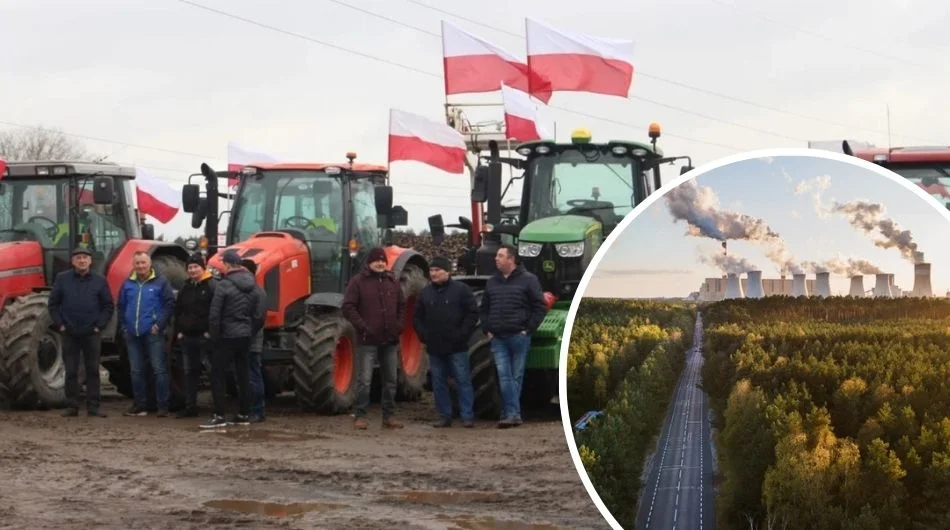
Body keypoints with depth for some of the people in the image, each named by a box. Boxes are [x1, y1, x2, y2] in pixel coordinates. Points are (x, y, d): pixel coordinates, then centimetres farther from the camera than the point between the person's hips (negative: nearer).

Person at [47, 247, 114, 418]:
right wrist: (59, 324, -4)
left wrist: (99, 325, -6)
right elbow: (53, 304, 4)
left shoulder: (99, 280, 2)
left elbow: (108, 306, 3)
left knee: (93, 371, 3)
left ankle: (93, 406, 7)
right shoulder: (62, 279, 2)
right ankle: (71, 406, 8)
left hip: (92, 333, 0)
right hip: (69, 333, 0)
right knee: (71, 371, 4)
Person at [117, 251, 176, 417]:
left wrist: (160, 325, -12)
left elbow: (170, 304, -6)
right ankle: (139, 404, 17)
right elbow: (121, 306, 18)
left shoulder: (160, 282, -3)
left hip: (153, 333, -5)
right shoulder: (128, 283, 10)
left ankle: (163, 406, -4)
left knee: (159, 369, -6)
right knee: (136, 371, 9)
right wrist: (124, 326, 8)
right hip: (132, 335, 5)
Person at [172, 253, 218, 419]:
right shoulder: (186, 288, 15)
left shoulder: (212, 286, -8)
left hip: (205, 336, -7)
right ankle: (190, 407, 15)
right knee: (190, 372, 10)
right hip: (188, 336, 7)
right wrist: (178, 331, 10)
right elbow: (178, 311, 20)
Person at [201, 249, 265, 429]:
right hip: (245, 336, 6)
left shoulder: (224, 285, -14)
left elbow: (214, 314, -15)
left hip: (227, 336, -6)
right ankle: (243, 414, 14)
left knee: (218, 375, -2)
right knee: (243, 375, 11)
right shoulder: (253, 287, 7)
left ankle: (219, 416, -7)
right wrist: (252, 332, 16)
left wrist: (214, 335, -5)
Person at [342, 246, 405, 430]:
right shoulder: (358, 282, -4)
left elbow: (402, 306, 20)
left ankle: (389, 417, 16)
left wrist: (399, 326, 5)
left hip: (390, 341, 5)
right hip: (368, 341, -5)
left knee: (390, 380, 9)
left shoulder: (392, 282, 12)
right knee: (364, 380, -6)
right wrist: (362, 327, -16)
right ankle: (360, 417, 0)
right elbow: (348, 307, -9)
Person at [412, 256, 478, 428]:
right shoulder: (425, 293, 10)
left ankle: (467, 416, -1)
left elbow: (473, 314, -4)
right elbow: (417, 317, 16)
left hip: (457, 347, -4)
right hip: (435, 348, 4)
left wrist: (462, 334, -11)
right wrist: (424, 335, 2)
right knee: (438, 383, 7)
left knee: (463, 381, -3)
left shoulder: (461, 290, -3)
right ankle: (444, 416, 13)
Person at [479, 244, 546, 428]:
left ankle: (510, 413, 9)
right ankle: (513, 414, -10)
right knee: (504, 375, -6)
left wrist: (528, 330, -9)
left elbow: (540, 307, -3)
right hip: (498, 338, 4)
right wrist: (487, 330, 8)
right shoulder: (493, 282, 13)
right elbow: (484, 308, 21)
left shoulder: (528, 280, -2)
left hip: (518, 336, -4)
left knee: (516, 376, 3)